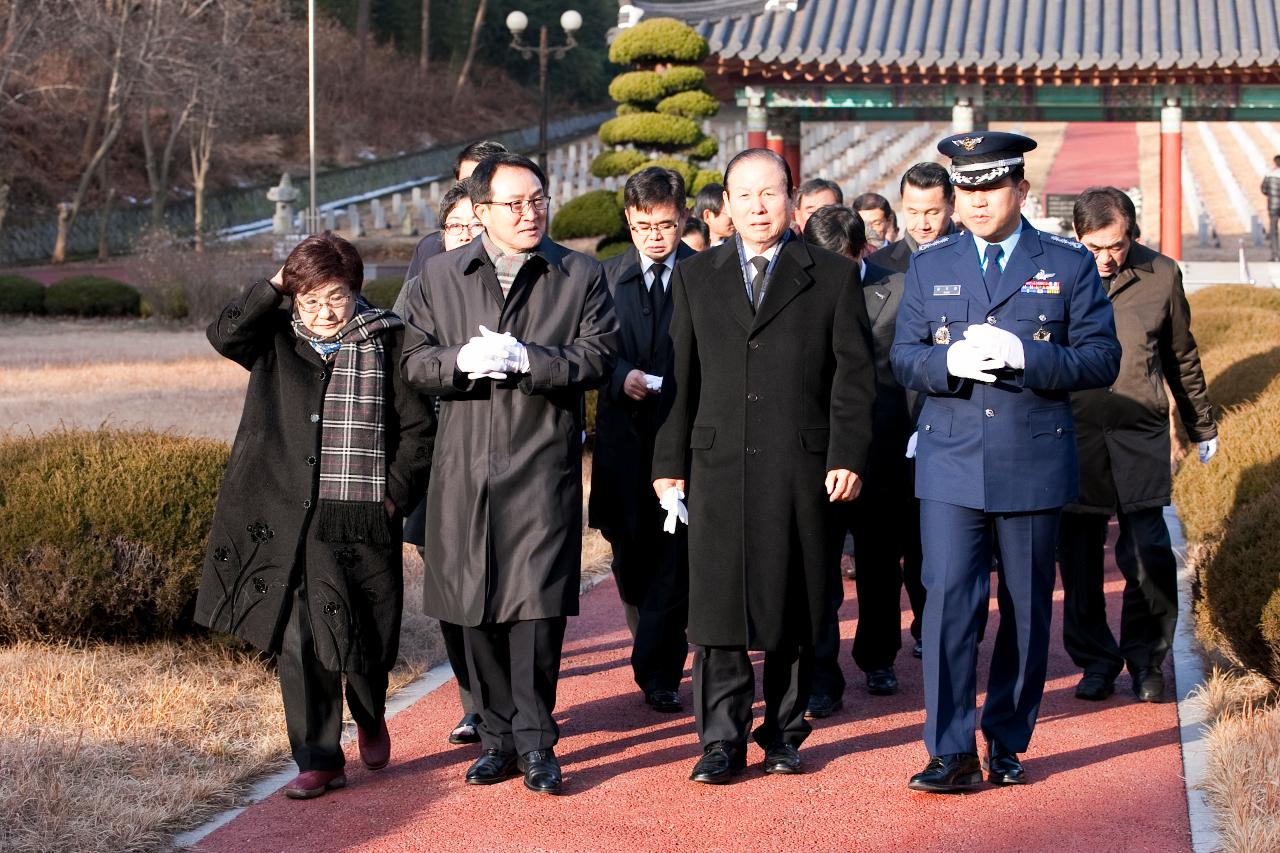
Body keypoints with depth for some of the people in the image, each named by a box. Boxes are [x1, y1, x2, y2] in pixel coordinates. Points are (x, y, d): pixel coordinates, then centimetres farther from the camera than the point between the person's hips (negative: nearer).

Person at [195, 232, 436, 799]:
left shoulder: (386, 344, 2)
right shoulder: (279, 344, 9)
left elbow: (418, 428, 3)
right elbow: (224, 334, -7)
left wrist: (396, 493, -4)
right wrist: (275, 287, -5)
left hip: (364, 523, -2)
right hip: (289, 522, 2)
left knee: (367, 643, 5)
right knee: (297, 644, 0)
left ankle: (370, 720, 37)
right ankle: (318, 760, 11)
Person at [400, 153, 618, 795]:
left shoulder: (580, 276, 5)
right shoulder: (440, 276, 10)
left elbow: (598, 357, -5)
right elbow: (414, 363, 6)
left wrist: (526, 359, -17)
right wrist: (464, 360, -14)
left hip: (543, 467, -2)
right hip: (465, 470, 2)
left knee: (538, 604, -8)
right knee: (477, 609, 6)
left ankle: (535, 741, 3)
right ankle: (497, 736, 18)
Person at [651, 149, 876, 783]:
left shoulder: (834, 277, 6)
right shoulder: (694, 278, 12)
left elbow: (854, 376, 3)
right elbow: (679, 377, 10)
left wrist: (847, 458, -6)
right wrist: (669, 463, 5)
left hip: (803, 471, -1)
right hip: (718, 469, 1)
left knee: (794, 610, 5)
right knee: (717, 609, -1)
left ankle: (784, 732, 18)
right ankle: (722, 741, 6)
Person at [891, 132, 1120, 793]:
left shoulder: (1069, 264, 3)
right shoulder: (929, 266, 9)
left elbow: (1101, 359, -2)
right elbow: (903, 359, 7)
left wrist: (1026, 357, -18)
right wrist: (950, 361, -16)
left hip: (1034, 464, 0)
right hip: (951, 465, 0)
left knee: (1028, 610, 7)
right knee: (948, 601, -9)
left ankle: (1007, 743, 21)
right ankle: (952, 754, -5)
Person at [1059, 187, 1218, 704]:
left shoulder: (1161, 275, 3)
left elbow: (1182, 357, 17)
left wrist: (1201, 426, 24)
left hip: (1140, 440, 0)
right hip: (1072, 440, 0)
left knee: (1149, 560, -6)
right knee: (1079, 563, 4)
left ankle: (1146, 660, 14)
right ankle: (1095, 661, 20)